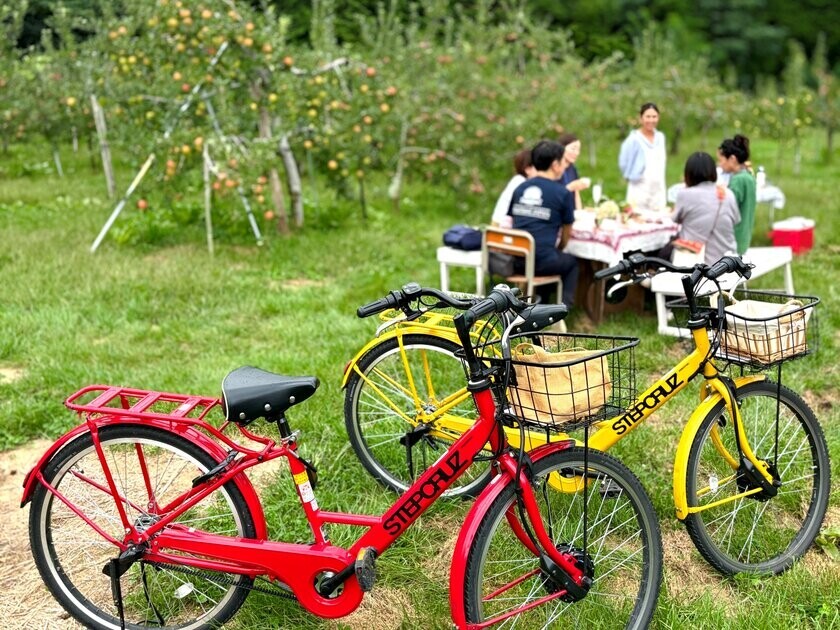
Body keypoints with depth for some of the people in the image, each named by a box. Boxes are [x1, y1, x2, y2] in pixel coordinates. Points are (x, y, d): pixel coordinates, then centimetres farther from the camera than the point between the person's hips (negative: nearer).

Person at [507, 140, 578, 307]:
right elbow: (567, 233, 7)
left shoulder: (519, 188, 9)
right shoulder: (563, 193, -4)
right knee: (572, 262, 27)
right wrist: (558, 249, 28)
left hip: (515, 261, 5)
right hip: (542, 261, -5)